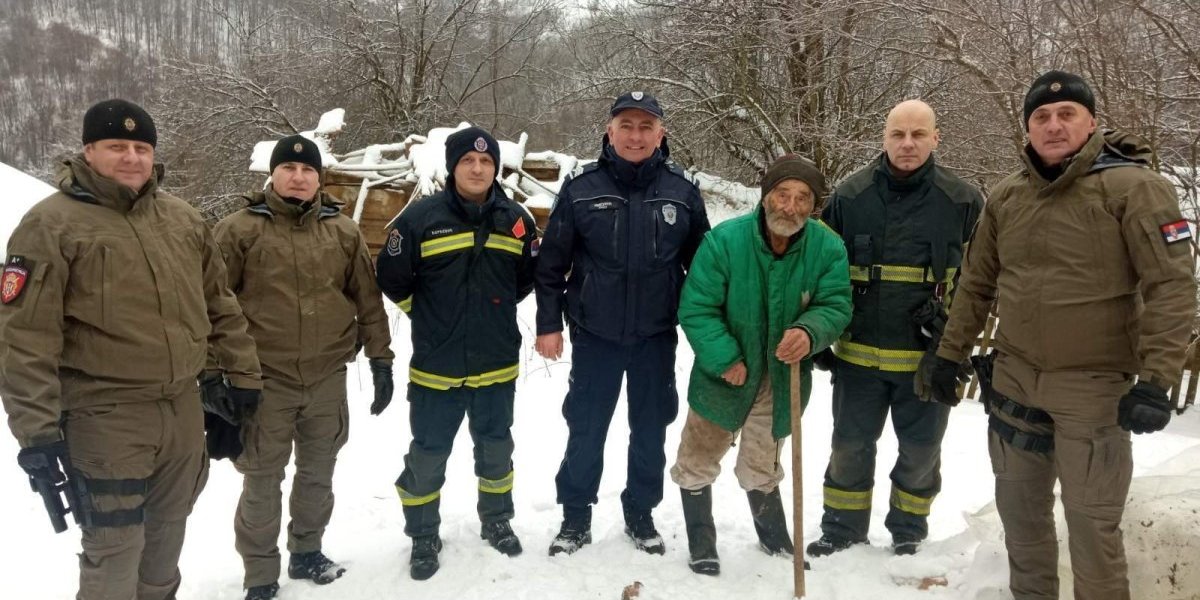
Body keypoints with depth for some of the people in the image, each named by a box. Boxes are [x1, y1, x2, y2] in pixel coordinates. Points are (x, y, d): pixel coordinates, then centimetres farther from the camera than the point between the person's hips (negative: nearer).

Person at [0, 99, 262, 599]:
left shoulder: (183, 218, 8)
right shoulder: (51, 224, -10)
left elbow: (220, 303, 16)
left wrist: (242, 371, 15)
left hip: (183, 409, 6)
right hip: (105, 418, -6)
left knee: (168, 528, 20)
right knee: (115, 546, 0)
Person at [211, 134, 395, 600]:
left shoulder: (343, 231, 4)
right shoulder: (239, 230, -6)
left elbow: (368, 299, 8)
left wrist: (380, 358, 6)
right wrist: (213, 369, -6)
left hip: (328, 378, 3)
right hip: (264, 379, -3)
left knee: (318, 473, 17)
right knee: (262, 481, 6)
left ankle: (307, 552, 37)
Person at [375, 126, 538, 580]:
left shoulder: (516, 219, 0)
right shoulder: (421, 216, -10)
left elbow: (531, 275, 15)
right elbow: (393, 278, -2)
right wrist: (430, 316, 6)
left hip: (497, 365, 3)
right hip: (435, 367, -2)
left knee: (495, 449, 17)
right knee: (427, 456, 6)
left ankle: (496, 521, 38)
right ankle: (424, 537, 25)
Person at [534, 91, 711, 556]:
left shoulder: (682, 192, -1)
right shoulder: (581, 189, -5)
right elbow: (552, 262, -1)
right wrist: (548, 323, -3)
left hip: (657, 336, 1)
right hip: (594, 334, -1)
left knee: (650, 430, 12)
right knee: (585, 429, 7)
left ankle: (641, 514, 30)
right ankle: (576, 517, 24)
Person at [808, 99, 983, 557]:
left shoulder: (962, 201, -4)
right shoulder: (850, 195, -2)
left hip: (928, 356, 0)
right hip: (859, 352, 1)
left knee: (921, 450, 13)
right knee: (850, 446, 11)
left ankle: (908, 533, 33)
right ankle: (842, 529, 29)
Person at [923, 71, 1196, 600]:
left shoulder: (1133, 187, -11)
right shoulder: (1004, 197, 5)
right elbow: (976, 285, 13)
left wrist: (1156, 381, -21)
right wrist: (948, 355, 12)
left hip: (1094, 387, -5)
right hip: (1014, 380, 5)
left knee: (1092, 522, 3)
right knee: (1019, 508, 17)